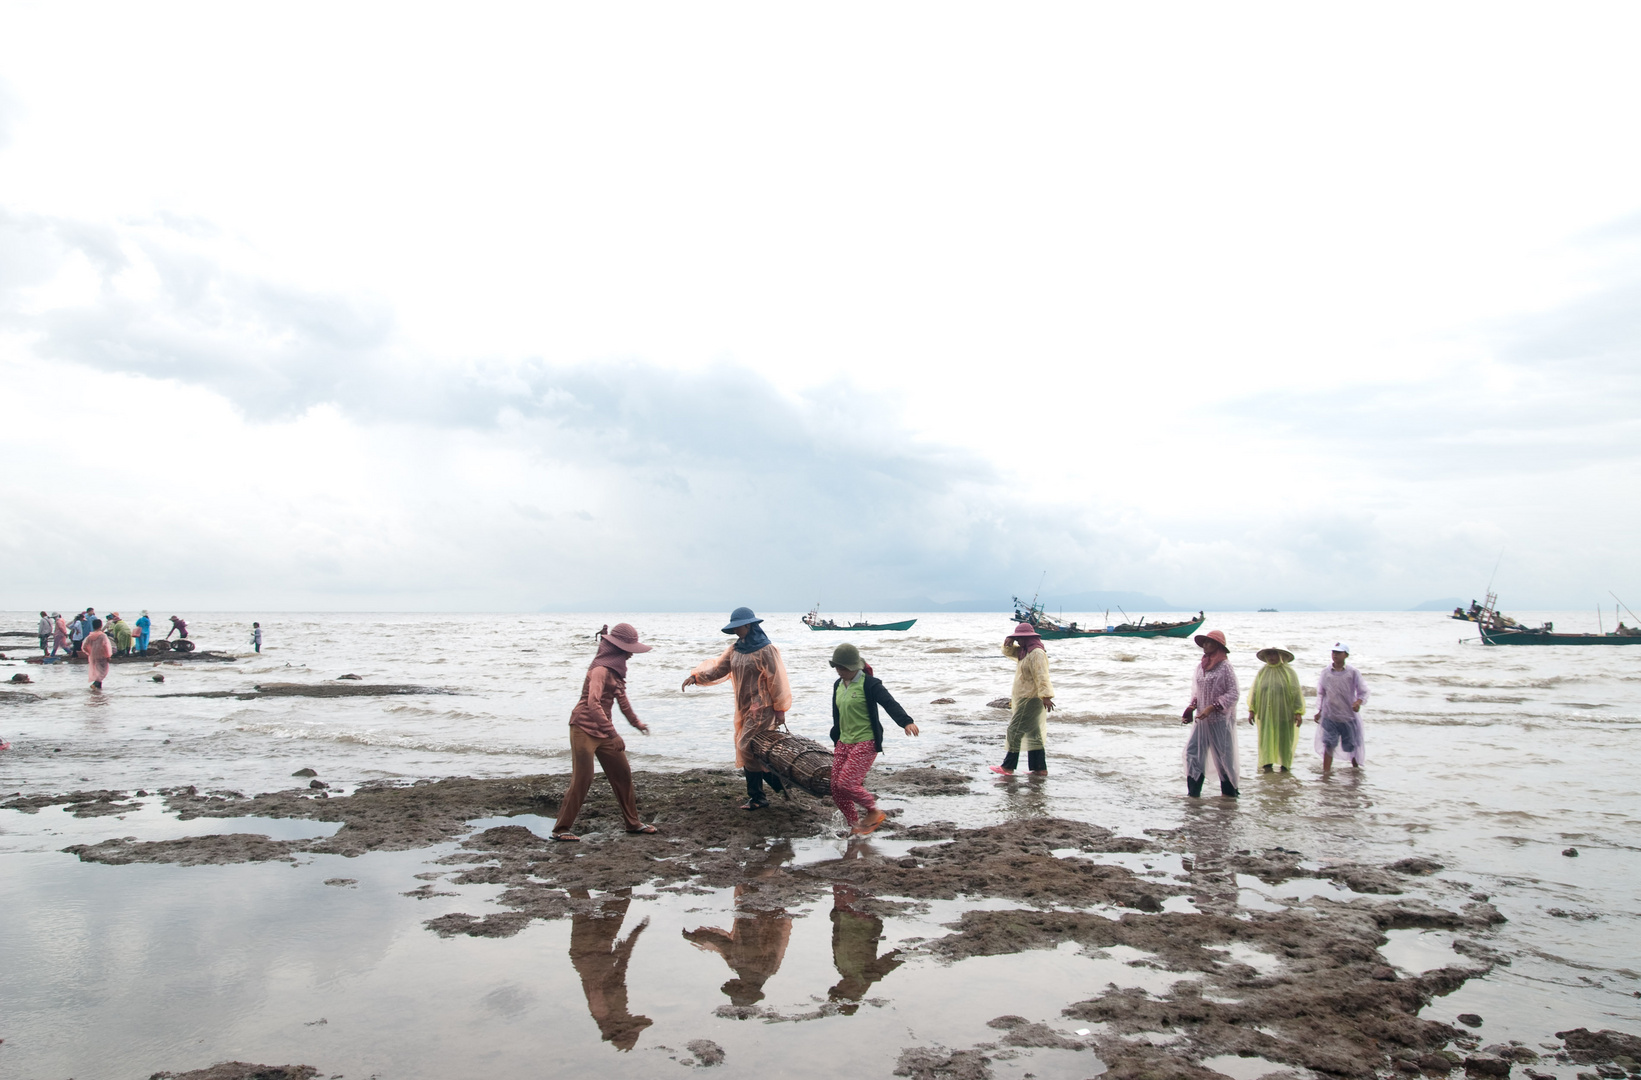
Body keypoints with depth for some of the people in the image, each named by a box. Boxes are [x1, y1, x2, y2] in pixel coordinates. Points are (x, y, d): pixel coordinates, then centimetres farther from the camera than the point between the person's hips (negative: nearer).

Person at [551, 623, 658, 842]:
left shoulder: (616, 668, 9)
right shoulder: (601, 669, -21)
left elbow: (620, 696, 22)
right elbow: (593, 703, -33)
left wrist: (635, 722, 28)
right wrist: (612, 733, -37)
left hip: (602, 730, 9)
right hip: (584, 728, -9)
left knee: (623, 774, 11)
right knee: (582, 779, -7)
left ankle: (633, 823, 23)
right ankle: (560, 829, 3)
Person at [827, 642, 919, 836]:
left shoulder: (868, 684, -12)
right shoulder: (838, 685, 11)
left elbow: (889, 703, -25)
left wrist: (906, 722, -42)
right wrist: (836, 742, 24)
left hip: (866, 742, -8)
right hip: (844, 742, 8)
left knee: (847, 783, -17)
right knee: (836, 788, 3)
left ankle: (874, 812, 7)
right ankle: (855, 826, 19)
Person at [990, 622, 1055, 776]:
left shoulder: (1037, 653, -17)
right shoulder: (1024, 651, 15)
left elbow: (1041, 676, -25)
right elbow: (1008, 651, 27)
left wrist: (1046, 696, -32)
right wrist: (1009, 641, 5)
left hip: (1031, 699, -11)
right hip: (1024, 699, 11)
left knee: (1015, 731, -8)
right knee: (1033, 734, 11)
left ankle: (1008, 767, -4)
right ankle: (1040, 768, 14)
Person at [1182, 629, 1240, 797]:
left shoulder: (1225, 667, -13)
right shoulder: (1201, 667, 8)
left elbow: (1233, 693, -15)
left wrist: (1212, 707, -21)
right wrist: (1192, 706, 4)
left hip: (1221, 719, -7)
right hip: (1201, 719, 7)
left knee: (1224, 755, 3)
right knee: (1193, 751, 1)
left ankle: (1229, 791, 20)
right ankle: (1193, 791, 6)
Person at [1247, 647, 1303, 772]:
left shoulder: (1289, 672, -2)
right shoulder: (1262, 672, 6)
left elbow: (1297, 693, -4)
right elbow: (1254, 692, 7)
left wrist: (1298, 712, -9)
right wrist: (1252, 710, 2)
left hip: (1284, 713, -2)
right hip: (1266, 714, 2)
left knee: (1284, 738, 5)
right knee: (1266, 738, -3)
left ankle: (1284, 764, 19)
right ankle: (1267, 764, -1)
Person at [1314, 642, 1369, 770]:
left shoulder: (1353, 673, -5)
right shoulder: (1325, 672, 1)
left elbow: (1363, 692, 0)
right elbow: (1320, 693, 11)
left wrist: (1358, 702, -20)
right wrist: (1319, 711, 10)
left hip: (1349, 716, -1)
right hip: (1329, 716, 1)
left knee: (1352, 746, 11)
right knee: (1328, 745, -8)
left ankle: (1355, 768, 34)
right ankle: (1325, 773, -7)